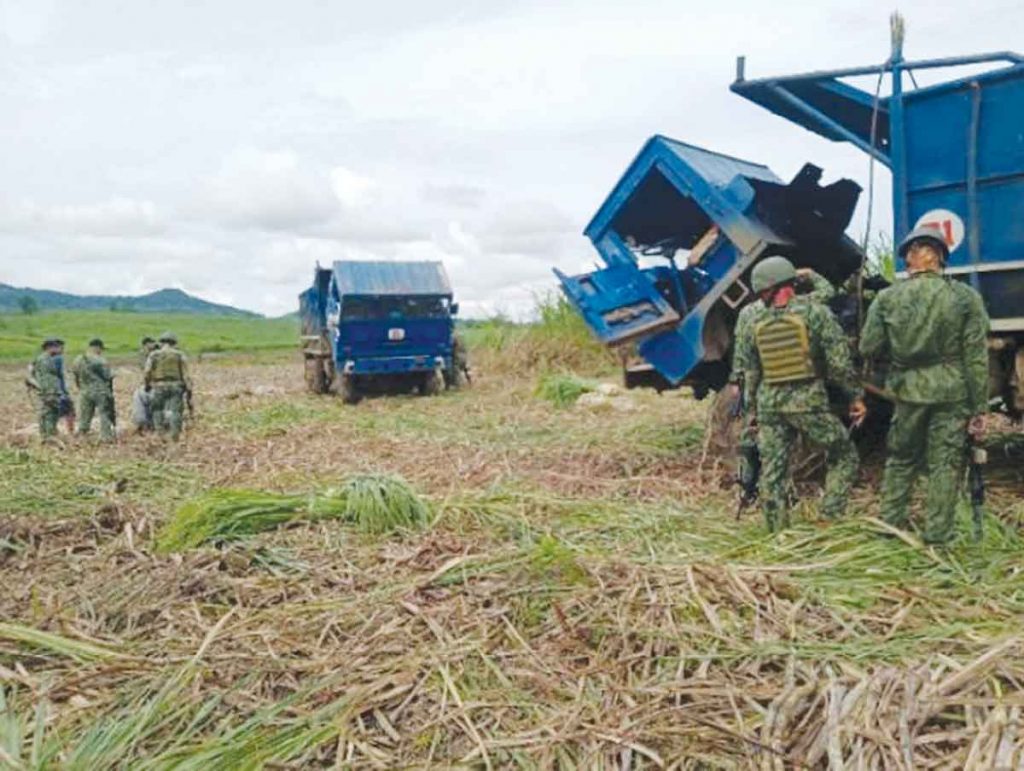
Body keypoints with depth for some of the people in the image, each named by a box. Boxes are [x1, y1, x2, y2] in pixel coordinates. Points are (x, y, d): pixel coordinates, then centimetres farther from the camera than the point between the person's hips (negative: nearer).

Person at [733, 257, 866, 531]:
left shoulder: (750, 317, 0)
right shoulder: (814, 310, -5)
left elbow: (744, 369, 4)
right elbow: (839, 361, -5)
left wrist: (751, 407, 13)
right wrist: (856, 396, 6)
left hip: (769, 403, 2)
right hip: (809, 400, -2)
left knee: (773, 472, 10)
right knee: (844, 456, 16)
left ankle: (778, 535, 17)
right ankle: (831, 518, 9)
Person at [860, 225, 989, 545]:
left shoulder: (887, 298, -3)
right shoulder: (965, 297, -4)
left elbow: (868, 349, 0)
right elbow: (976, 358, -4)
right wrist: (979, 409, 0)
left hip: (908, 390, 1)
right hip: (953, 392, -1)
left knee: (901, 459, 17)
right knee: (945, 464, 7)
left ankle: (889, 526, 22)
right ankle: (937, 537, 12)